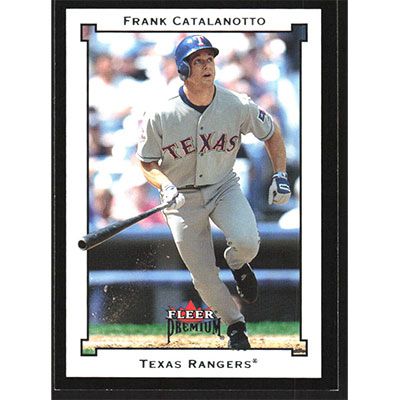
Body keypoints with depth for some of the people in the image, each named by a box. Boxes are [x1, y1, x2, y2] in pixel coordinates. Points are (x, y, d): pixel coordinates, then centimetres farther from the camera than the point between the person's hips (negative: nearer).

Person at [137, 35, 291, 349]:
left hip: (224, 188, 0)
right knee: (204, 276, 2)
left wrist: (280, 175, -4)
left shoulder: (238, 106, -14)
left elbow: (271, 132, 4)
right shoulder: (160, 117, -17)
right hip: (182, 199, 0)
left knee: (247, 242, -28)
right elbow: (147, 163, -4)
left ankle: (237, 264, 10)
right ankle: (235, 324, 31)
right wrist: (165, 186, -24)